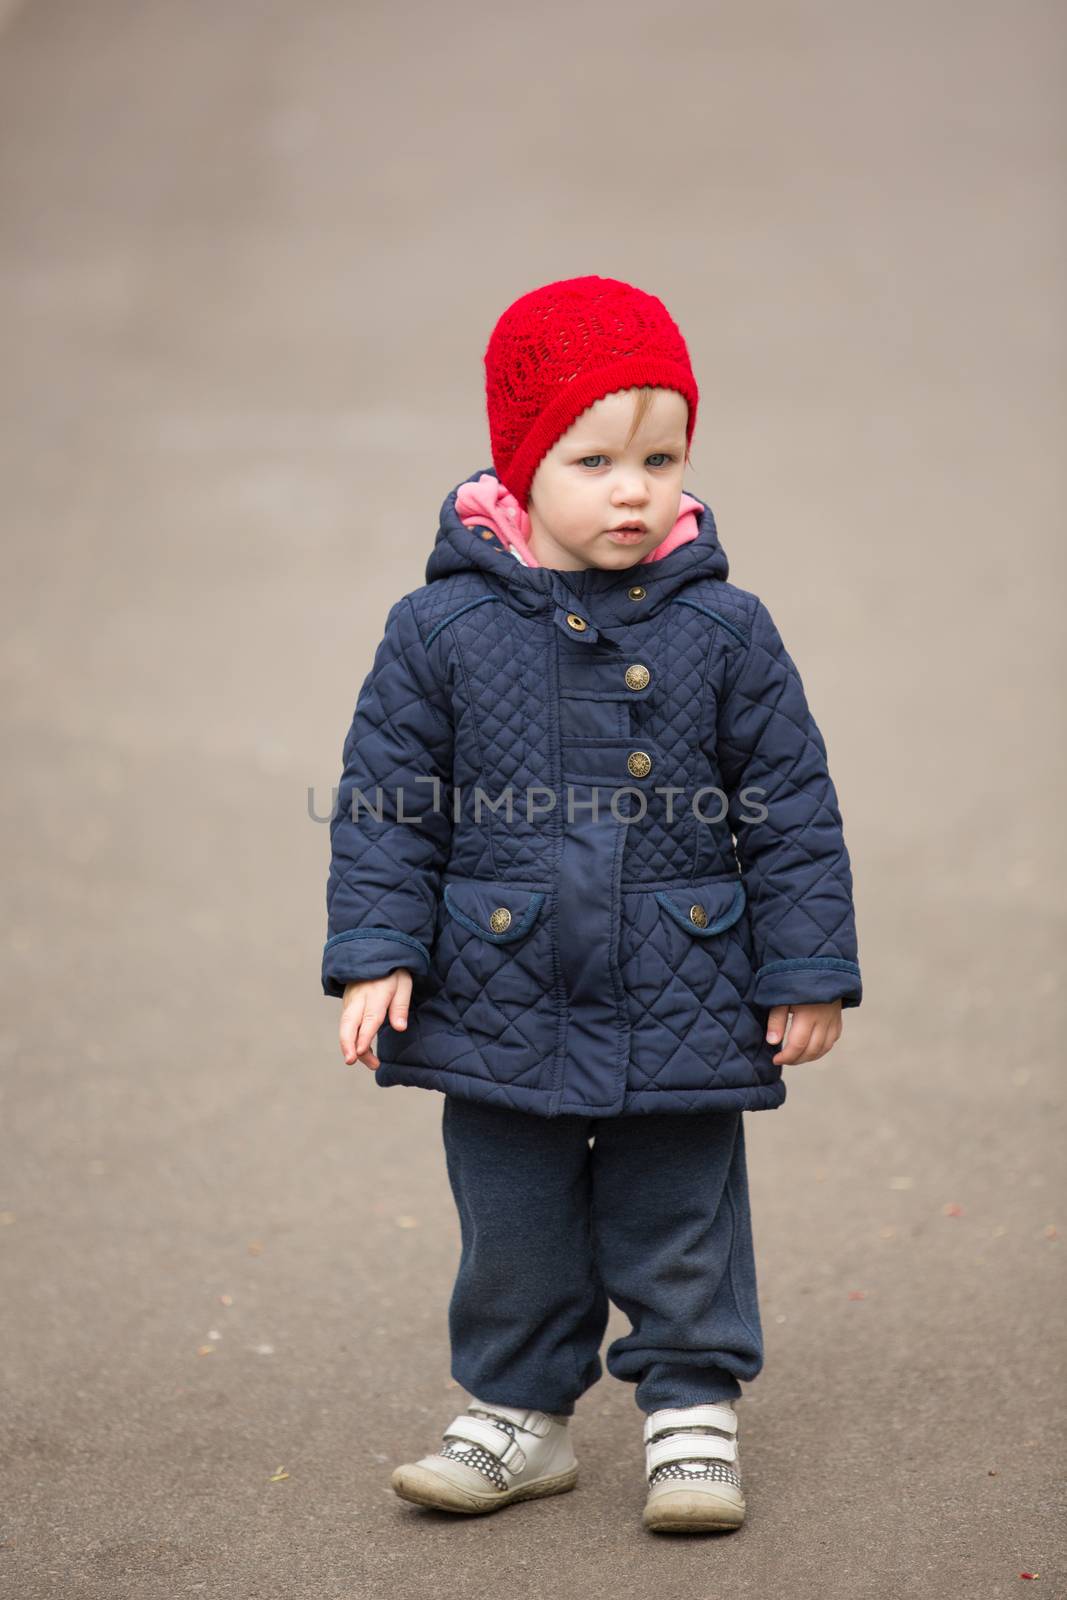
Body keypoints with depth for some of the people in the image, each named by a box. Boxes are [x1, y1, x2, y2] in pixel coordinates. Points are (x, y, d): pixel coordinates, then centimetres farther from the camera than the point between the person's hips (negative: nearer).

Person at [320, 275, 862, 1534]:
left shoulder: (726, 631, -4)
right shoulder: (442, 629, -5)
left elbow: (792, 808, 1)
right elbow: (384, 804, 0)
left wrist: (809, 970, 0)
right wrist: (376, 953, -6)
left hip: (684, 1011, 0)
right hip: (500, 1014, 1)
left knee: (682, 1228, 10)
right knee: (515, 1231, 13)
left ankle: (692, 1415, 26)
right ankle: (517, 1414, 30)